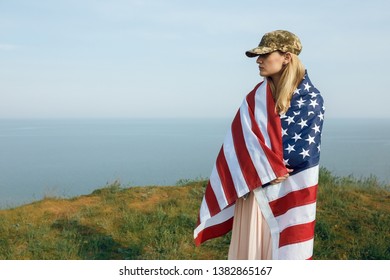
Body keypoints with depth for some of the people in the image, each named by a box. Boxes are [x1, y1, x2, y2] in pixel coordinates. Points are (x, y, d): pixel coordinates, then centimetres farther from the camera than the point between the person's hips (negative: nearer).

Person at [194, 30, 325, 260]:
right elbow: (243, 141, -6)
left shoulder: (311, 99, -5)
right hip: (256, 188, 3)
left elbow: (306, 151, -11)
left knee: (286, 250, 5)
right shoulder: (257, 96, 4)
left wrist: (265, 161, -9)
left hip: (291, 191, -3)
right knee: (251, 247, 8)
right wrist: (270, 170, -18)